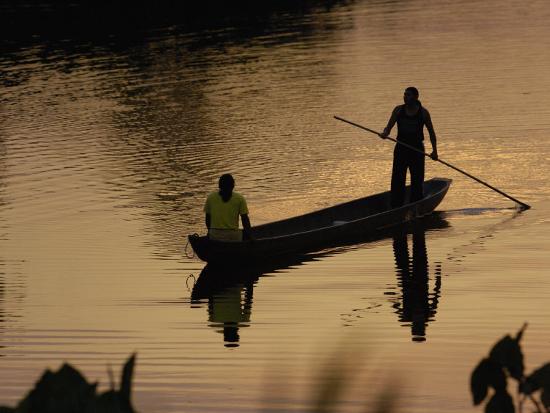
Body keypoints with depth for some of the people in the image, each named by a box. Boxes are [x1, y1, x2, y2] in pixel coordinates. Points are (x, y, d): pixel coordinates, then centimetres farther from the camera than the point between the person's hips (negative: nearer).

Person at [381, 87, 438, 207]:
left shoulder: (423, 112, -2)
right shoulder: (398, 110, 1)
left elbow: (431, 132, 6)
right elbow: (389, 126, -1)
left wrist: (434, 150, 1)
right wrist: (385, 133, -25)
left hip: (417, 150, -1)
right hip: (401, 149, 1)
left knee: (417, 180, 4)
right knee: (397, 180, -4)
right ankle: (396, 208, 0)